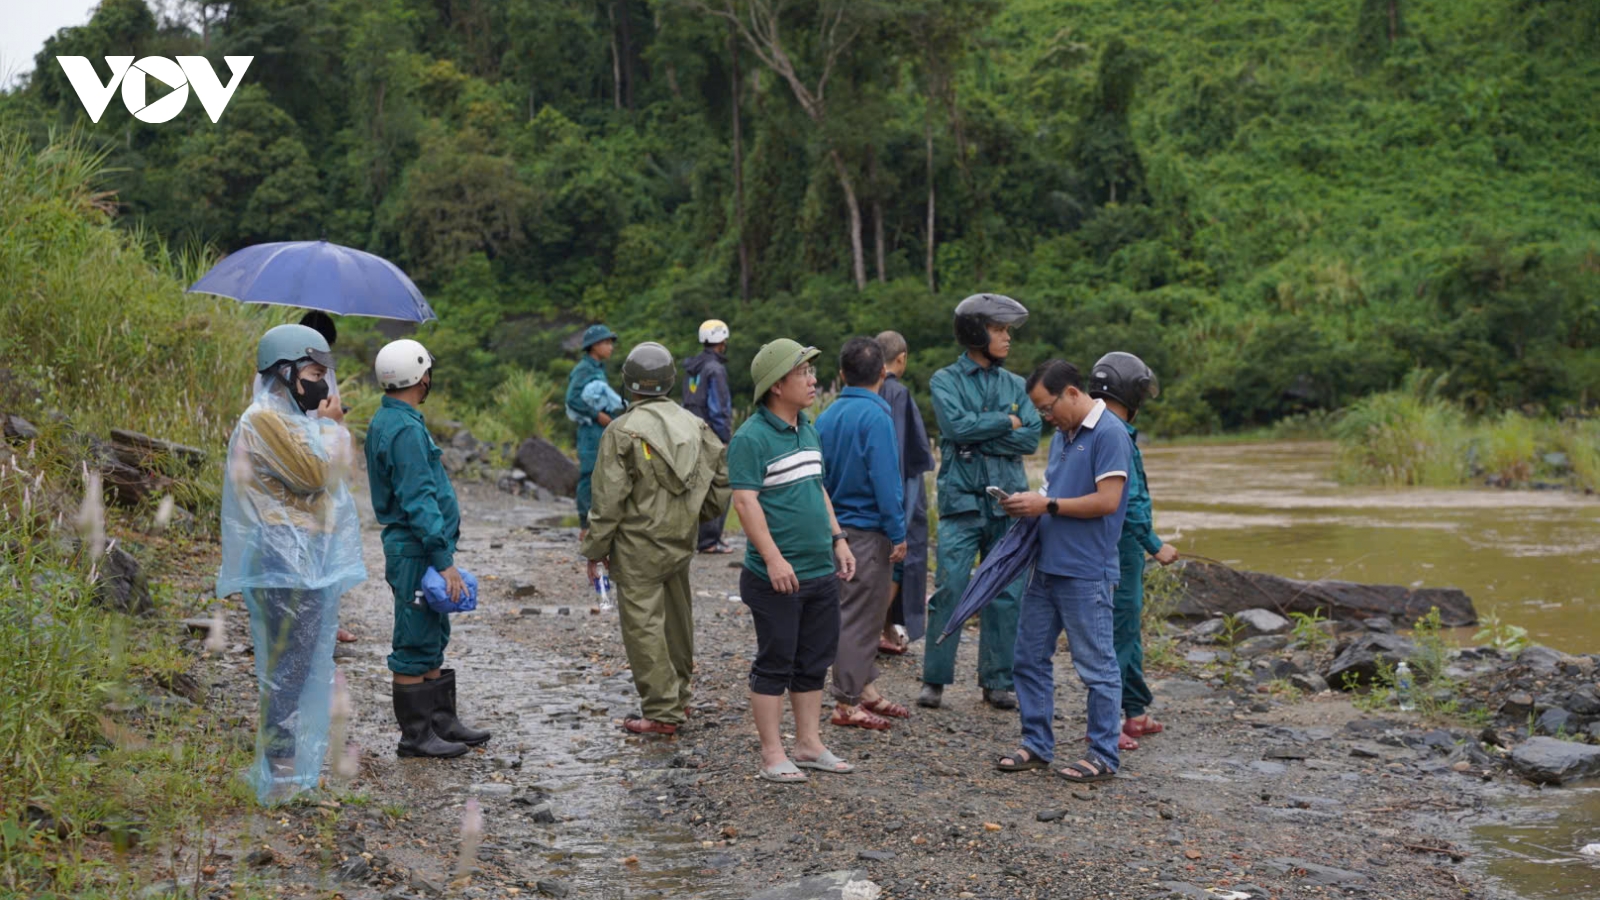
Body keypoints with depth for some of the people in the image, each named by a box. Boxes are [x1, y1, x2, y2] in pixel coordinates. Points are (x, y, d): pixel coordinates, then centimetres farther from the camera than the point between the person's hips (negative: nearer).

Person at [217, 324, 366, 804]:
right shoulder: (264, 419, -13)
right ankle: (281, 774, -4)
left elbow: (335, 475, 21)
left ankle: (294, 762, 21)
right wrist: (330, 423, -5)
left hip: (311, 557, 10)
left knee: (306, 665, 13)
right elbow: (316, 471, -18)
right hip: (286, 560, -10)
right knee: (289, 665, -8)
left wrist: (329, 425, 10)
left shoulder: (292, 418, 19)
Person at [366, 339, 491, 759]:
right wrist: (443, 560, -22)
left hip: (415, 548, 11)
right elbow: (419, 501, -23)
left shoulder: (387, 421, 14)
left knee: (431, 641, 16)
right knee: (416, 646, -3)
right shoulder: (405, 429, -20)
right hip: (416, 551, -11)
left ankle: (442, 721, 25)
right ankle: (415, 735, 4)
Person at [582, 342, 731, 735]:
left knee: (643, 625, -3)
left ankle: (661, 711, -4)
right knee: (677, 618, 18)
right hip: (682, 541, 6)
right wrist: (701, 513, 23)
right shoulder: (693, 424, 4)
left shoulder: (623, 431, -13)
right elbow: (723, 472, 9)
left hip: (638, 546, -6)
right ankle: (678, 697, 32)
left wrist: (595, 549, -5)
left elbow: (609, 499, -13)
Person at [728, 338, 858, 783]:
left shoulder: (808, 429, 13)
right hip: (777, 576, -8)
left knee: (814, 662, 13)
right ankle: (772, 754, 9)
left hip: (821, 571, 8)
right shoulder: (751, 437, -14)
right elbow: (745, 500, -19)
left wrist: (837, 539, 17)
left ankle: (809, 744, 24)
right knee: (775, 663, 1)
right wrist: (773, 558, -24)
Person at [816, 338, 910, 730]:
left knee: (860, 613, 18)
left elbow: (820, 476, 11)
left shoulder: (827, 416, 7)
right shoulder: (875, 416, -16)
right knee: (858, 616, -1)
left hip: (838, 527, 8)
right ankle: (846, 703, 4)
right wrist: (898, 533, -14)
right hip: (868, 530, -8)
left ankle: (865, 688, 26)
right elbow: (885, 480, -19)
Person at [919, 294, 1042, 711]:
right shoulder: (946, 380, 3)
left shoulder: (1015, 385, 13)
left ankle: (998, 682, 14)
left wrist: (978, 438, -9)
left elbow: (1031, 439, -1)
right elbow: (957, 426, -14)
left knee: (1006, 594, 5)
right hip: (962, 500, -3)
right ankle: (935, 680, 5)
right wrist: (1006, 421, -4)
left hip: (1008, 500, 3)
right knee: (949, 590, -6)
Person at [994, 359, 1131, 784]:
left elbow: (1107, 500, -18)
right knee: (1030, 657, 12)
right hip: (1046, 565, 9)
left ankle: (1103, 756, 10)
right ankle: (1037, 745, 23)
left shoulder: (1109, 434, -12)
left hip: (1085, 573, -9)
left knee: (1096, 665, 1)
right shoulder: (1061, 436, 15)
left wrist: (1047, 506, -14)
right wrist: (1027, 503, 2)